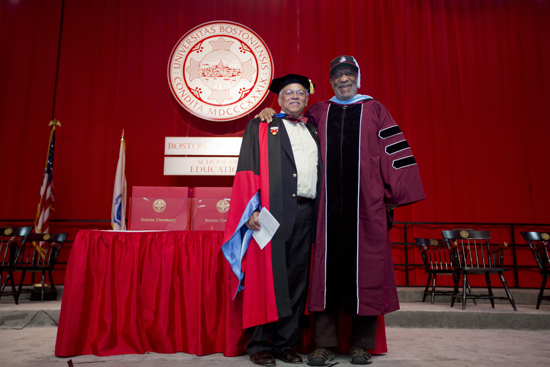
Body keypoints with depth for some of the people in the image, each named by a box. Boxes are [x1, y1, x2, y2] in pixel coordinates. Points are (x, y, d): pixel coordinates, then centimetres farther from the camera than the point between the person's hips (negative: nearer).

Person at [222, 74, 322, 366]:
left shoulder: (313, 132, 22)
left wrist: (319, 213, 8)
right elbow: (247, 170, -2)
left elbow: (320, 173, 18)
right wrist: (252, 209, -13)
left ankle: (285, 343, 17)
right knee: (268, 275, -3)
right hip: (273, 212, -4)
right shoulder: (260, 127, 8)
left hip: (305, 213, 5)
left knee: (296, 279, 6)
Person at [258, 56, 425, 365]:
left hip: (366, 204, -1)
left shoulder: (375, 110, 12)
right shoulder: (318, 112, 17)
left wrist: (393, 194, 0)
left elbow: (393, 151, 7)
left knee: (365, 268, 0)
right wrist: (271, 113, 7)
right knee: (327, 268, -1)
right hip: (328, 204, 1)